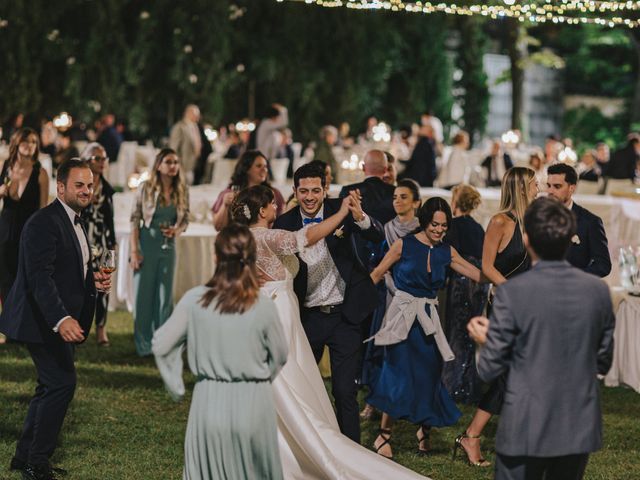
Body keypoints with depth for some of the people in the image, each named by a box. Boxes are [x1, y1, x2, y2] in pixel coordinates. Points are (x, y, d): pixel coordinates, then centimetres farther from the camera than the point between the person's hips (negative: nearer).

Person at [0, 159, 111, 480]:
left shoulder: (74, 221, 15)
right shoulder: (45, 222, -18)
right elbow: (39, 277, -27)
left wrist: (92, 281, 4)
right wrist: (61, 319, -38)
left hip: (61, 319, 11)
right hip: (43, 320, -11)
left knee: (52, 386, 15)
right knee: (61, 384, -11)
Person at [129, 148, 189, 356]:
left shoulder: (182, 191, 1)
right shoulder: (146, 188, -7)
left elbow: (185, 220, 10)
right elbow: (135, 220, -6)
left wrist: (176, 230, -13)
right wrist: (134, 250, -11)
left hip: (168, 246, 3)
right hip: (147, 243, -3)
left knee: (165, 294, 7)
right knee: (144, 292, 3)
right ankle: (143, 345, 13)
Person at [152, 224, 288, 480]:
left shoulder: (194, 300, -9)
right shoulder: (263, 307, -10)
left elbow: (161, 346, -3)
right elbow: (280, 356, 3)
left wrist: (175, 387, 11)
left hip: (210, 402, 1)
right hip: (254, 402, 0)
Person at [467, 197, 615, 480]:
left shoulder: (513, 292, -15)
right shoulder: (598, 290, -3)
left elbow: (490, 370, -9)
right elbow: (603, 362, 8)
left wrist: (485, 338, 10)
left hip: (526, 429, -4)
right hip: (580, 428, 4)